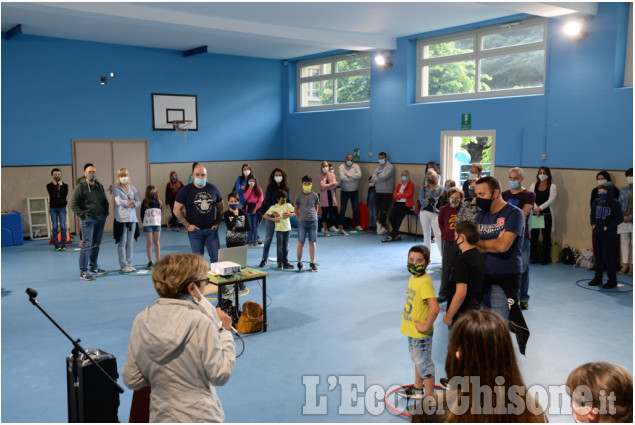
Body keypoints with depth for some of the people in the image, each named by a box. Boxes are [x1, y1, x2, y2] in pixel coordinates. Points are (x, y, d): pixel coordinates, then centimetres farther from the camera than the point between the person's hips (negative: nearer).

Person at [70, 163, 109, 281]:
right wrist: (83, 215, -13)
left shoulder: (100, 187, 14)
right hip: (88, 220, -6)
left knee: (96, 244, 12)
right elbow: (73, 205, -5)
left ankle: (93, 267, 23)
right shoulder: (80, 187, -3)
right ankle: (83, 272, -8)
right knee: (87, 244, -10)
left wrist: (105, 213, 10)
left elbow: (105, 202, 24)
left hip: (100, 219, 6)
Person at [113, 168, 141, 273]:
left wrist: (129, 204, -11)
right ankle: (123, 266, 1)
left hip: (132, 218, 4)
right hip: (121, 218, -4)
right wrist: (132, 201, -4)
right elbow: (119, 201, -14)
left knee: (130, 242, 7)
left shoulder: (133, 188, 13)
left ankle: (129, 264, 14)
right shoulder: (116, 189, 0)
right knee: (122, 243, -4)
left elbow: (139, 202, 5)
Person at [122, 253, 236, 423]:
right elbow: (220, 375, -7)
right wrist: (224, 331, 0)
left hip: (160, 417, 6)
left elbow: (131, 380, 5)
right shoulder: (201, 322, -15)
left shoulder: (141, 321, 0)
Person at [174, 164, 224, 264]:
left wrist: (218, 223, 5)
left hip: (211, 230, 2)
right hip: (195, 230, -2)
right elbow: (176, 210, -1)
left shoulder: (213, 189, 5)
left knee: (216, 257, 2)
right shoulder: (186, 190, -2)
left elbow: (221, 207, 16)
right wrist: (187, 225, -7)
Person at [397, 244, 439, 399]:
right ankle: (418, 389, 45)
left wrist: (426, 326, -25)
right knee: (417, 360, 26)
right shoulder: (413, 277, 2)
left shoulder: (425, 282, -27)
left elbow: (434, 308, -36)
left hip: (421, 334, -9)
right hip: (411, 330, 9)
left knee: (424, 363, 5)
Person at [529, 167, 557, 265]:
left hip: (547, 215, -2)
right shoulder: (533, 186, 10)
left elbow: (551, 200, -10)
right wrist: (535, 209, -18)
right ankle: (533, 257, 11)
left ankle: (545, 258, 11)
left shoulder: (552, 187, 2)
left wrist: (540, 208, -22)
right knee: (534, 236, 2)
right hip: (534, 214, 2)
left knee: (546, 236, 3)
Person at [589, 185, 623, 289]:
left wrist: (607, 227, -15)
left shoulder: (614, 203, -11)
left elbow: (620, 218, -12)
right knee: (598, 256, 13)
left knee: (608, 257, -4)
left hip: (609, 235, -6)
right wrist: (593, 224, 7)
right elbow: (592, 214, 21)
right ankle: (598, 278, 24)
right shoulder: (597, 202, 6)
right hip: (598, 233, 6)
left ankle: (612, 280, 7)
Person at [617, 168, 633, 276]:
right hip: (623, 220, 4)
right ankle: (625, 265, 16)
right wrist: (622, 216, -3)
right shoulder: (624, 189, 9)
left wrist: (630, 217, -14)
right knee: (624, 242, 8)